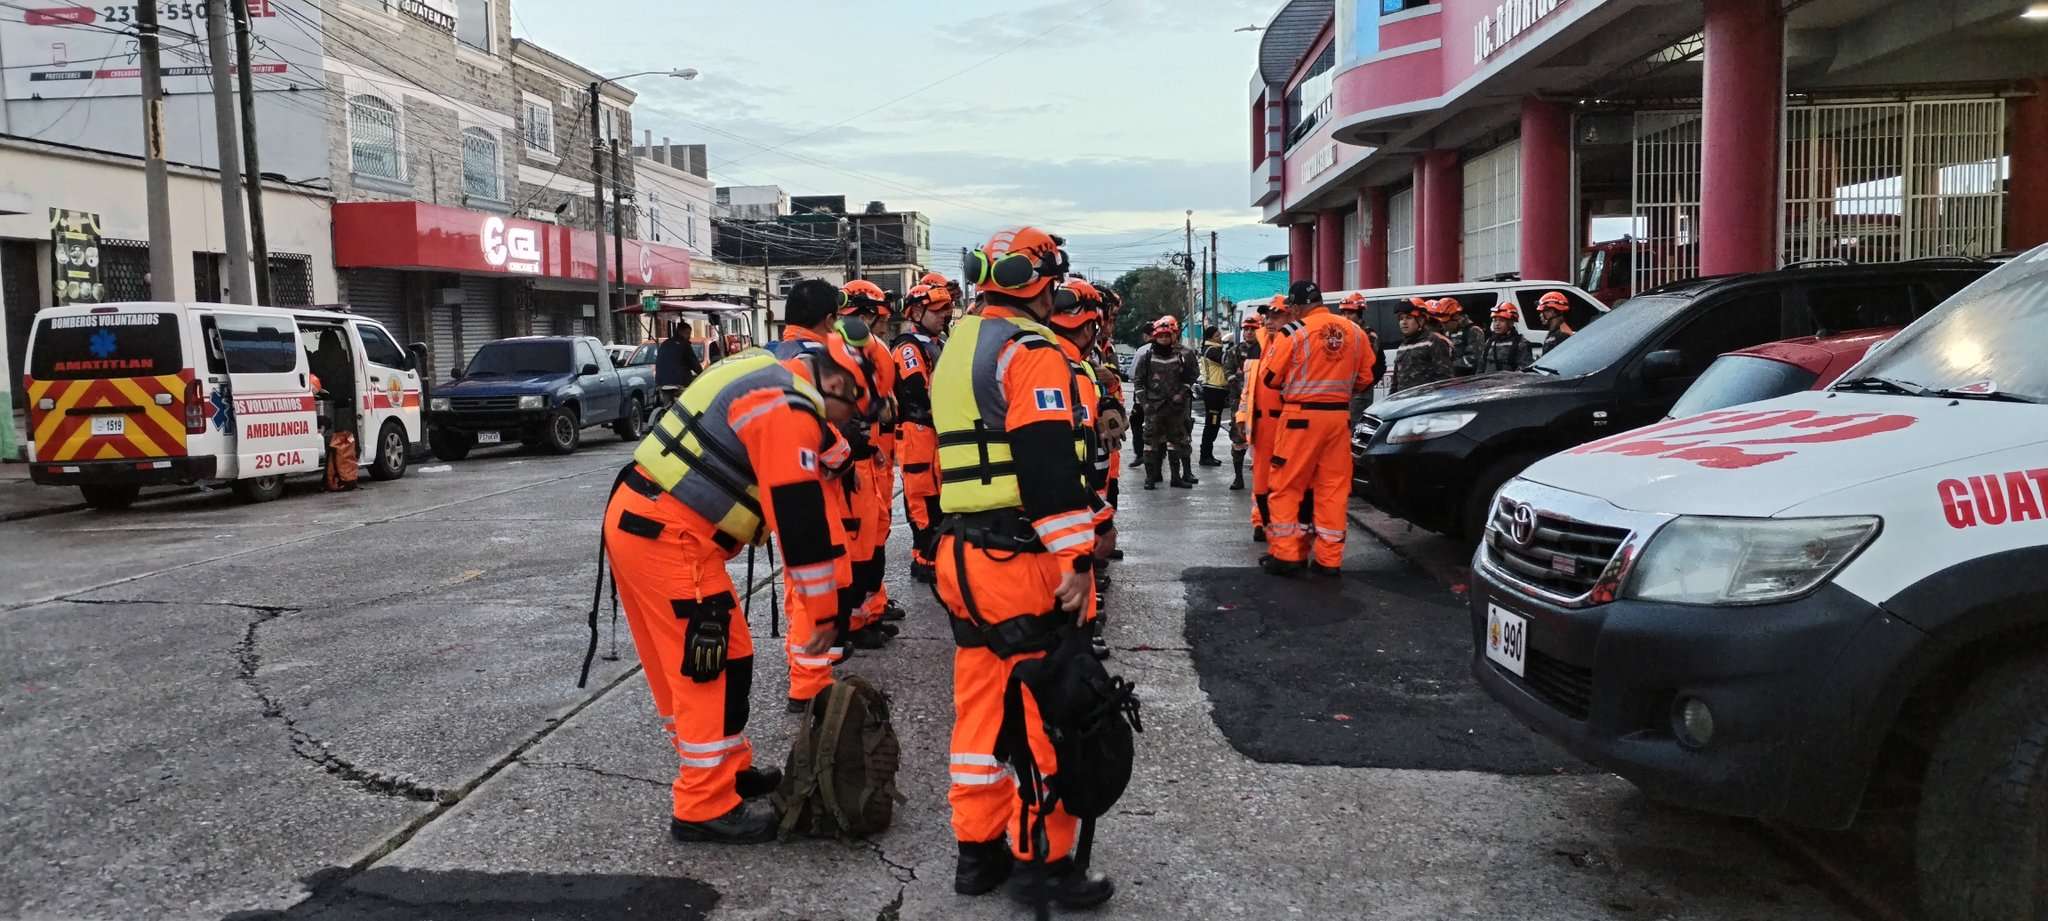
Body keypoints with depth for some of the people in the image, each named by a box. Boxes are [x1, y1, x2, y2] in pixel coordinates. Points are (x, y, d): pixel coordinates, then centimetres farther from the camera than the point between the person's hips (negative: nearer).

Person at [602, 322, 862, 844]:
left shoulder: (770, 377, 13)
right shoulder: (788, 410, -16)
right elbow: (800, 518, -17)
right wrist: (822, 611, -11)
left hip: (635, 519, 10)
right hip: (671, 539, -10)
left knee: (686, 663, 18)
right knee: (718, 665, -4)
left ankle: (729, 769, 30)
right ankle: (704, 809, 3)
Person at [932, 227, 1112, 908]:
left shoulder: (957, 348, 19)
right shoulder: (1030, 350, -11)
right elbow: (1050, 463, -21)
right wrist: (1077, 556, -21)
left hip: (960, 553, 9)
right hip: (1023, 559, -9)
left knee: (980, 702, 14)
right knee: (1045, 710, 0)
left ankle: (979, 847, 23)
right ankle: (1044, 862, 8)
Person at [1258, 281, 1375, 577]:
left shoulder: (1294, 332, -10)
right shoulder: (1355, 331, 5)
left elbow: (1269, 377, -1)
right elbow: (1366, 378, 13)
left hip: (1302, 416, -4)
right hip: (1339, 416, 4)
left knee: (1287, 486, 6)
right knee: (1334, 487, 8)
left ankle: (1285, 555, 6)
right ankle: (1329, 559, 11)